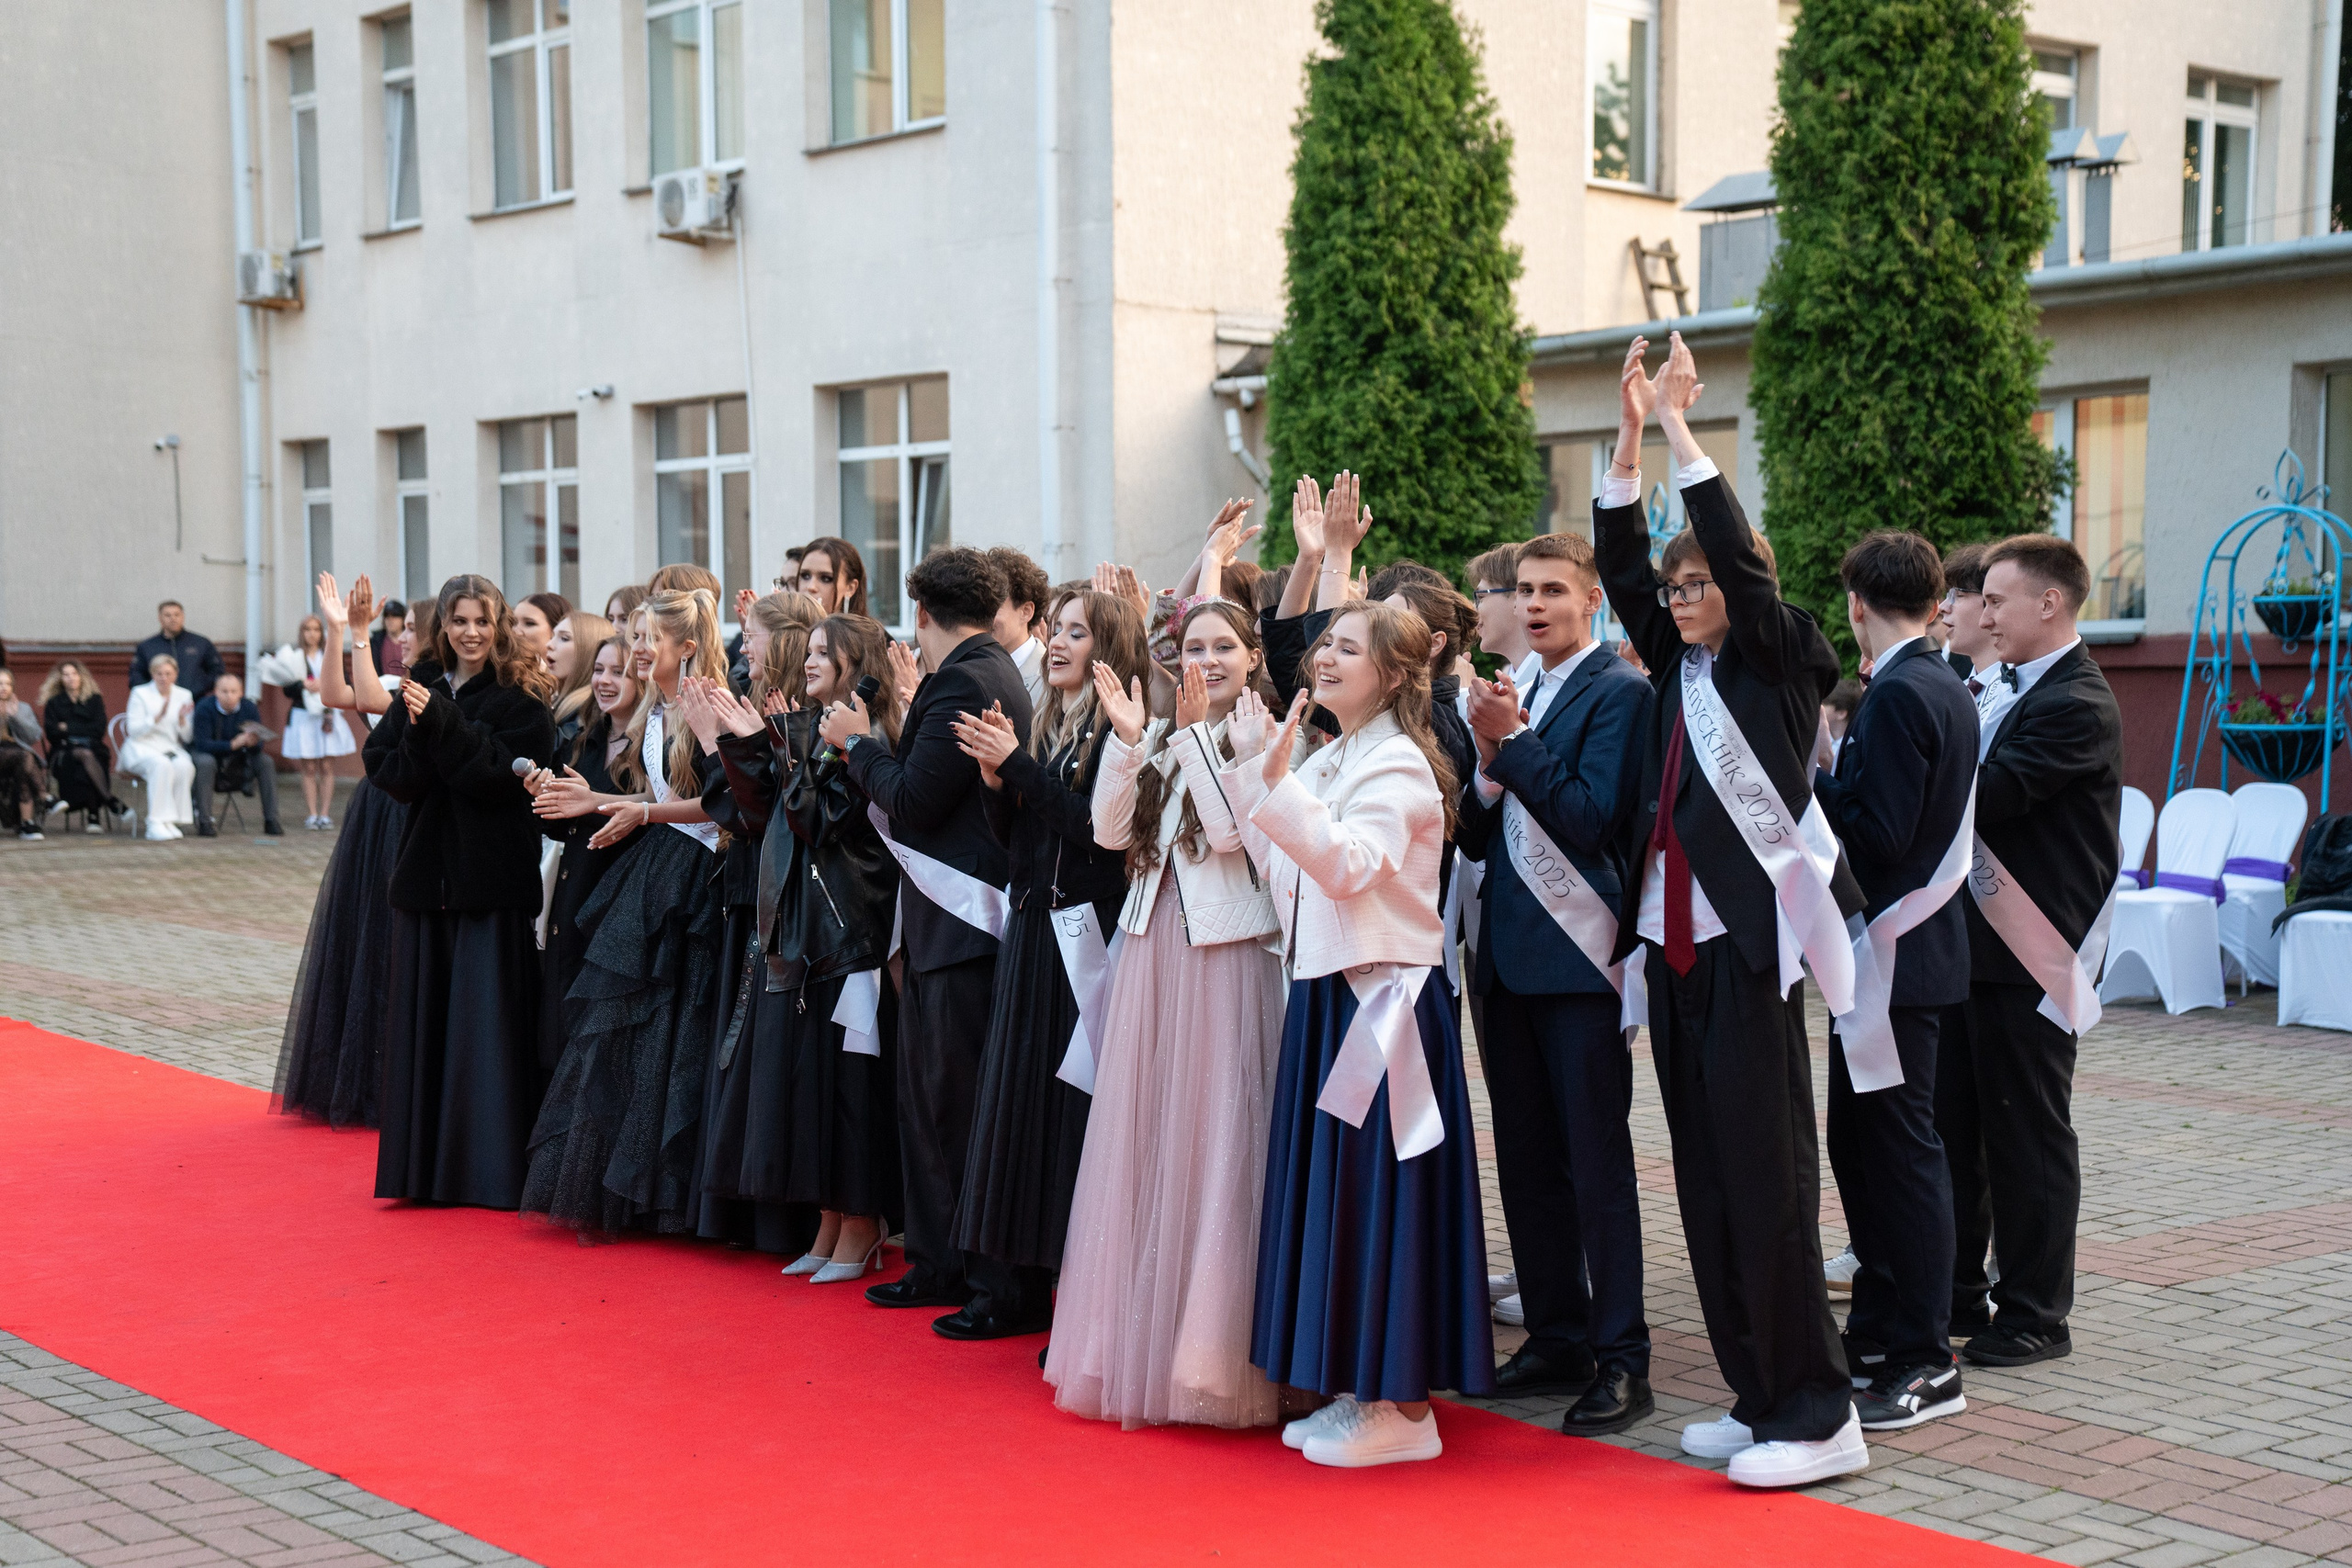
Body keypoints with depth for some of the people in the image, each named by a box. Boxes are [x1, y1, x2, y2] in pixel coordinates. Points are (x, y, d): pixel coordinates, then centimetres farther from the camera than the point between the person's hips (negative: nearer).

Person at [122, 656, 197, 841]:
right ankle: (156, 823, -38)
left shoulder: (183, 696, 11)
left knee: (185, 766, -32)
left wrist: (181, 719, -13)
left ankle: (171, 820, -26)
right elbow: (133, 731, -9)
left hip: (170, 748, 3)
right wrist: (159, 717, -20)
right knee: (162, 764, -37)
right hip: (142, 748, -3)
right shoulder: (140, 694, 2)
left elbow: (187, 737, 7)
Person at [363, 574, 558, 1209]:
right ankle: (424, 1164, 15)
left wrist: (440, 720, -18)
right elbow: (387, 772, 2)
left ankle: (488, 1167, 2)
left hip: (491, 878, -4)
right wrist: (418, 729, -16)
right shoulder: (421, 689, 10)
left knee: (486, 1019, -4)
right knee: (423, 1017, 7)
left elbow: (499, 774, -14)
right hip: (427, 871, 4)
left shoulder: (520, 698, -2)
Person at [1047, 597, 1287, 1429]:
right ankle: (1141, 1339, 18)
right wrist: (1128, 739, -5)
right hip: (1152, 948, 6)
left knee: (1214, 1140, -4)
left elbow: (1232, 829, -15)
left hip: (1226, 954, -6)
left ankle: (1212, 1351, 4)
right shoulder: (1159, 738, 13)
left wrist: (1194, 734, -16)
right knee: (1143, 1140, 9)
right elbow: (1111, 831, 5)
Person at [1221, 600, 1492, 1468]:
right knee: (1332, 1191, 13)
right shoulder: (1327, 763, 15)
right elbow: (1280, 866, 12)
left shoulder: (1398, 765, -12)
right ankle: (1353, 1389, 23)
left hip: (1384, 1000, -9)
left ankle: (1405, 1408, 4)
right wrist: (1251, 767, 11)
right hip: (1327, 997, 9)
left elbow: (1348, 865, -25)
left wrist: (1278, 781, -31)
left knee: (1381, 1193, -5)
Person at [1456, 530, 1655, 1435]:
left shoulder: (1618, 691, -7)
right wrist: (1489, 765, -8)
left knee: (1598, 1163, -3)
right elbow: (1475, 837, 10)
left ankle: (1622, 1361, 3)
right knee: (1528, 1164, 13)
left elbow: (1594, 817, -18)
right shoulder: (1510, 693, 14)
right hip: (1508, 957, 7)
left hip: (1579, 960, -7)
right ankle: (1557, 1339, 24)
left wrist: (1512, 743, -17)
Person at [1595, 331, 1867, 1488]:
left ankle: (1817, 1414, 1)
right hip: (1672, 944, 7)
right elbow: (1620, 567, 7)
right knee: (1705, 1181, 9)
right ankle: (1758, 1398, 18)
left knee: (1766, 1177, -7)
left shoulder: (1780, 666, -2)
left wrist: (1680, 431, -11)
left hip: (1750, 948, -7)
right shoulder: (1677, 670, 14)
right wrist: (1629, 437, -1)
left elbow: (1740, 559, -14)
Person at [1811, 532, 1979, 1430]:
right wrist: (1838, 769, 11)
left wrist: (1815, 775, -10)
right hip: (1899, 949, 10)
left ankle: (1924, 1365, 0)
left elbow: (1880, 832, -21)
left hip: (1894, 952, -10)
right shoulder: (1946, 688, 13)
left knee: (1899, 1148, -6)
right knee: (1857, 1139, 16)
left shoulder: (1899, 695, -16)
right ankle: (1879, 1331, 25)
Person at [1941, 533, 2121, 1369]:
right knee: (1950, 1123, 13)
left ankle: (2034, 1315, 11)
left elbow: (1986, 794, -24)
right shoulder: (2004, 688, 13)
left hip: (2027, 955, -9)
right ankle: (1957, 1293, 24)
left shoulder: (2077, 705, -15)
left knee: (2027, 1136, 1)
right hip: (1971, 940, 9)